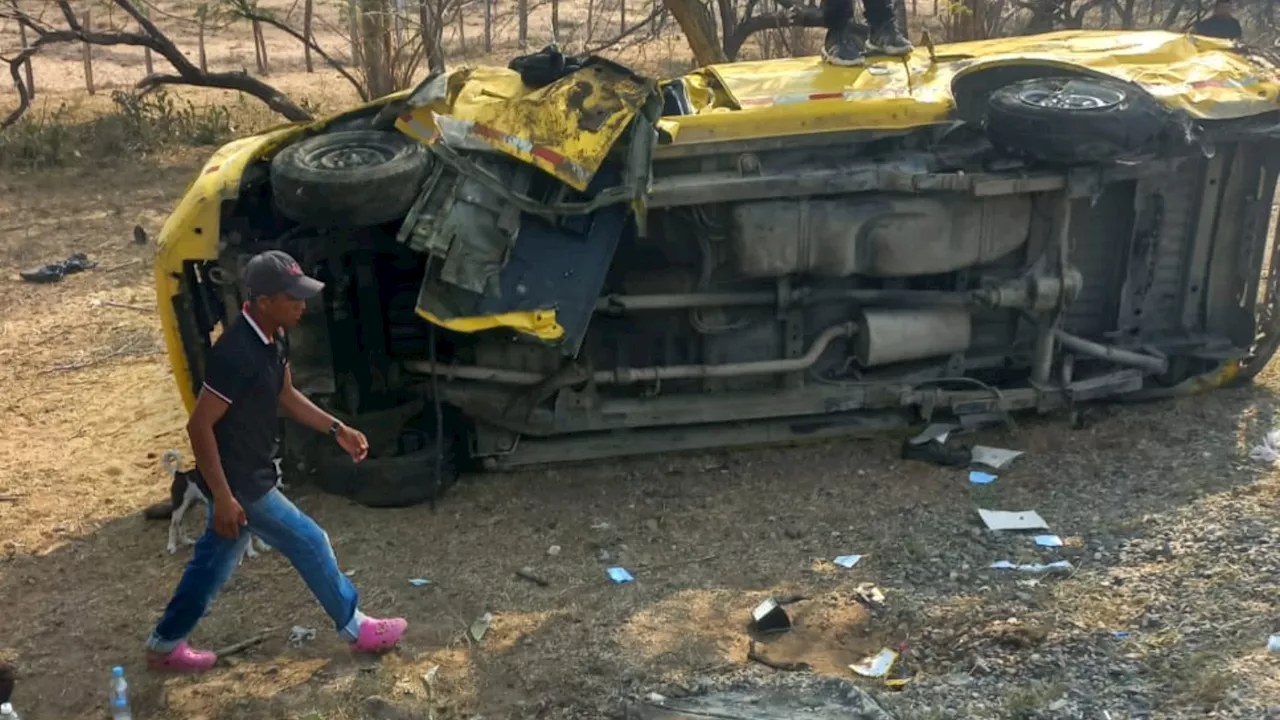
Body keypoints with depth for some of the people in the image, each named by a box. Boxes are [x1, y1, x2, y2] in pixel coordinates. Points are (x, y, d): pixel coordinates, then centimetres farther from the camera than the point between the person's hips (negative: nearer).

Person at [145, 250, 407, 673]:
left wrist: (336, 428, 7)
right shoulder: (236, 354, -30)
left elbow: (286, 396, 14)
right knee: (310, 544, 5)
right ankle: (356, 629, 23)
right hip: (238, 481, -9)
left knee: (214, 560, 21)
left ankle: (165, 645, 37)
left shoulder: (271, 338, -1)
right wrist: (223, 496, -25)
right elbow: (200, 426, -26)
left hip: (247, 474, 9)